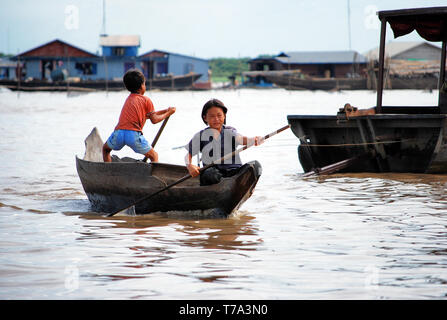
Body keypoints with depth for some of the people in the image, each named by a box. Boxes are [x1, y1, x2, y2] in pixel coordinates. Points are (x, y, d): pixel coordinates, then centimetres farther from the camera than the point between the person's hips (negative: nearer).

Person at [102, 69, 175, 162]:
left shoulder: (129, 99, 27)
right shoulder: (146, 100, 8)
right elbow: (154, 120, 9)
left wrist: (164, 111, 39)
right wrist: (168, 114, 23)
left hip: (119, 132, 4)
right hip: (134, 134, -4)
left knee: (106, 149, 30)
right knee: (154, 156, 11)